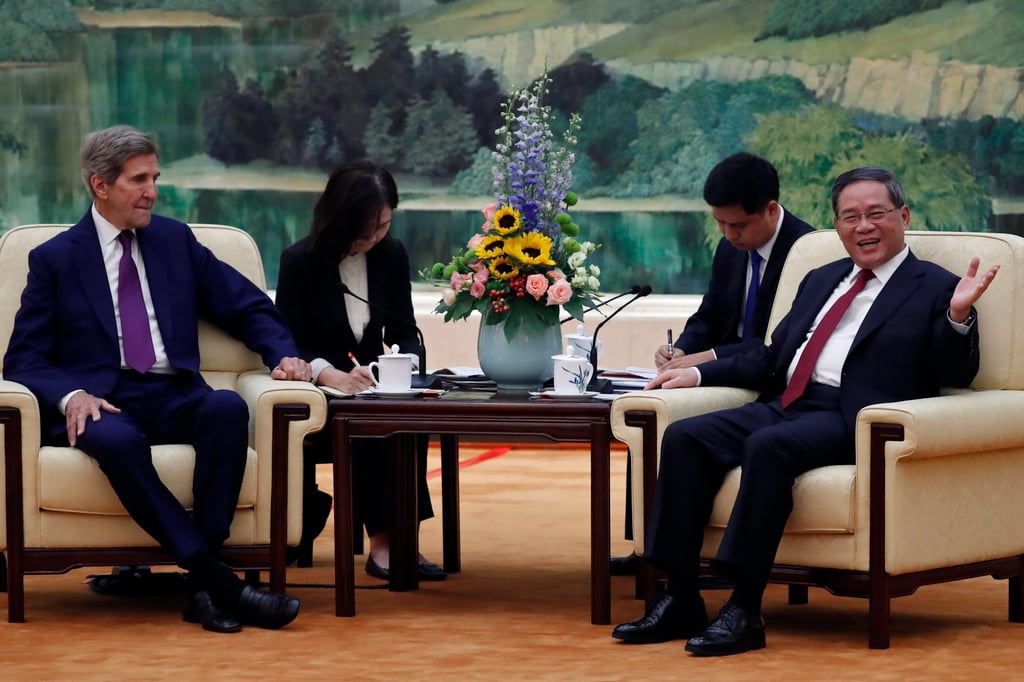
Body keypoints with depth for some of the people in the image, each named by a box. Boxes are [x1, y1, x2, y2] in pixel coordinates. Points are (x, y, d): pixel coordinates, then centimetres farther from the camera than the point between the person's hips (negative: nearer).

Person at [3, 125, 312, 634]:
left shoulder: (175, 240, 18)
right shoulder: (55, 259, 9)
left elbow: (249, 308, 19)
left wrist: (284, 355, -2)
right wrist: (70, 395, -17)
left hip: (175, 400, 3)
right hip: (102, 405, -3)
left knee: (228, 407, -32)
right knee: (116, 439, -39)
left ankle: (202, 588, -36)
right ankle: (216, 580, -41)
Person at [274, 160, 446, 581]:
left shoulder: (392, 255, 6)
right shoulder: (300, 261, -6)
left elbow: (403, 333, 8)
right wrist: (330, 374, -31)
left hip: (372, 385, 3)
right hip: (315, 391, -3)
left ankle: (394, 539, -32)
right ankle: (385, 538, -33)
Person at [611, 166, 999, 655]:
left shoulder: (934, 289, 7)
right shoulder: (821, 281, 27)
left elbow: (955, 375, -3)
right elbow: (772, 358, 29)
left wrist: (959, 315, -21)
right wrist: (698, 373, 19)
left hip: (852, 421, -7)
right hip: (786, 404, 7)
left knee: (768, 446, -35)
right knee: (684, 437, -16)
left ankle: (744, 611, -34)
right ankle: (680, 601, -18)